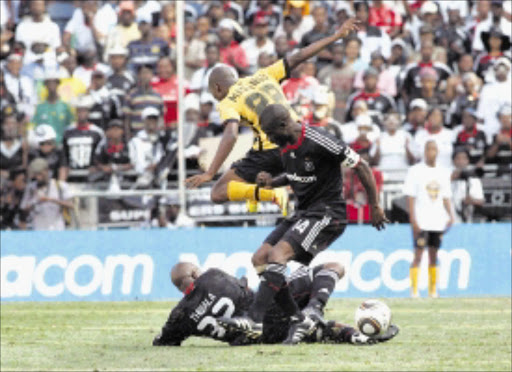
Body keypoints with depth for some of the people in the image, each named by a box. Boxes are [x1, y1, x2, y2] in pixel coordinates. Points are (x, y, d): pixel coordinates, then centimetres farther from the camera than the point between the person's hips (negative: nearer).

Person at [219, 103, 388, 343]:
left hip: (326, 213, -10)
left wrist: (375, 206, -7)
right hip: (303, 213, 10)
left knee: (278, 254, -25)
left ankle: (254, 319, -31)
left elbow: (361, 167, -13)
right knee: (260, 259, 1)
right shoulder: (285, 145, 7)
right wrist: (271, 182, 6)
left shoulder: (318, 142, -19)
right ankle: (300, 319, 2)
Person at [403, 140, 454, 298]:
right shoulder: (415, 171, -1)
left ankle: (433, 290, 10)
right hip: (421, 222, -4)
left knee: (433, 256, 7)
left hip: (438, 222, 4)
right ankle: (414, 289, -5)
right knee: (418, 255, -7)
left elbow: (446, 197, 16)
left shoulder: (443, 172, 12)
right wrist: (413, 221, -12)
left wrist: (450, 216, 2)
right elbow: (410, 197, -5)